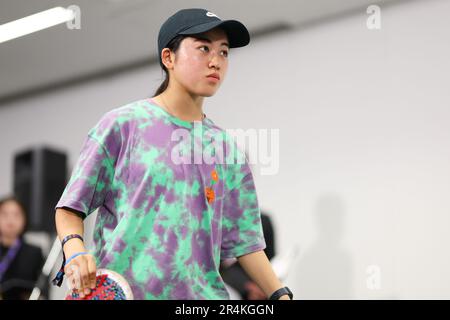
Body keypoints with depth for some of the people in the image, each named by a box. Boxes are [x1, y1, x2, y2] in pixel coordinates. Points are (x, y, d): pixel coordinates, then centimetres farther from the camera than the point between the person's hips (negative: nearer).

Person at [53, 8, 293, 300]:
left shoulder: (227, 148, 9)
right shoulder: (122, 125, -2)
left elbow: (244, 241, 9)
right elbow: (71, 207, -1)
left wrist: (280, 294, -2)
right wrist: (75, 249, -20)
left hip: (201, 293, 4)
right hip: (121, 290, -3)